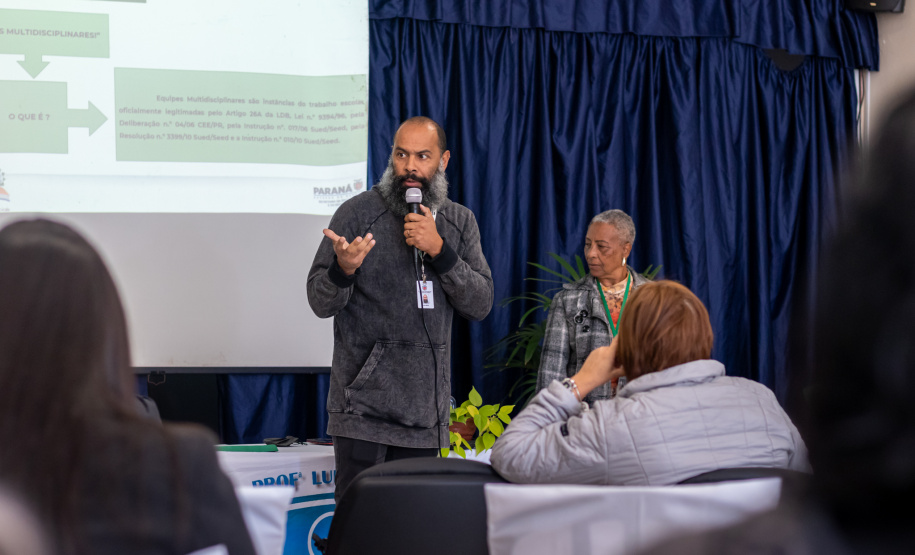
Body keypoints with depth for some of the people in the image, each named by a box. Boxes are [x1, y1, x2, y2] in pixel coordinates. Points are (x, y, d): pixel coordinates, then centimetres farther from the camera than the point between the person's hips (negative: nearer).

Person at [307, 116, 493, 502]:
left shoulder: (460, 222, 10)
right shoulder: (357, 214, -2)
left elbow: (481, 305, 0)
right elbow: (320, 303, -3)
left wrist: (439, 250, -13)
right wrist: (344, 269, -25)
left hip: (426, 411, 4)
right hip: (364, 405, -4)